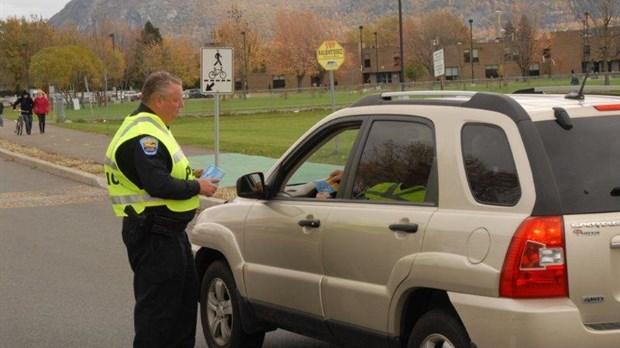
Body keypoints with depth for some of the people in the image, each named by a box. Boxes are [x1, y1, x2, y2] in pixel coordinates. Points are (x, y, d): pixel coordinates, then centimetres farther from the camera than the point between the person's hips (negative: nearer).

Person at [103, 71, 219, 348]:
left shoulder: (151, 128, 14)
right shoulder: (142, 136, -21)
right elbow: (158, 185, -30)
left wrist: (189, 177, 8)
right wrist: (196, 187, -17)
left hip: (169, 230, 11)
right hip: (153, 234, -11)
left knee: (186, 292, 20)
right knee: (157, 302, -5)